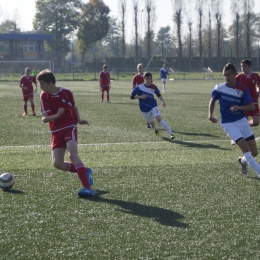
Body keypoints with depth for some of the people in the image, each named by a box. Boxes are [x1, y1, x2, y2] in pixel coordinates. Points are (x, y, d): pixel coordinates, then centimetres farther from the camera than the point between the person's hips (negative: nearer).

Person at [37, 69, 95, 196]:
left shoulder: (66, 92, -4)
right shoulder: (44, 96, -4)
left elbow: (74, 107, 15)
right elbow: (44, 118, -13)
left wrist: (79, 120, -2)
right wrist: (57, 115, -32)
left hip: (70, 127, -3)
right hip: (56, 131, 3)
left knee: (73, 155, -24)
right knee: (57, 163, -6)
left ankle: (87, 188, -27)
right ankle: (85, 171, 17)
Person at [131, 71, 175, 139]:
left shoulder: (153, 87, -7)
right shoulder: (139, 87, -15)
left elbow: (158, 94, 13)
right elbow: (132, 96, -13)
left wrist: (163, 101, 1)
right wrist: (140, 96, -25)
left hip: (153, 106, -1)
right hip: (144, 109, 1)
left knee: (159, 119, -23)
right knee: (151, 122, 16)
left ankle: (171, 133, -26)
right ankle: (156, 129, 54)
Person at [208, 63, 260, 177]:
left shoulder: (242, 89, -9)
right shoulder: (219, 88, -8)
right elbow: (213, 100, 12)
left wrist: (240, 107, -29)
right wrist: (210, 115, -1)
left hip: (242, 120, 2)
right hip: (228, 123, -2)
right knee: (245, 148, -20)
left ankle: (243, 160, 37)